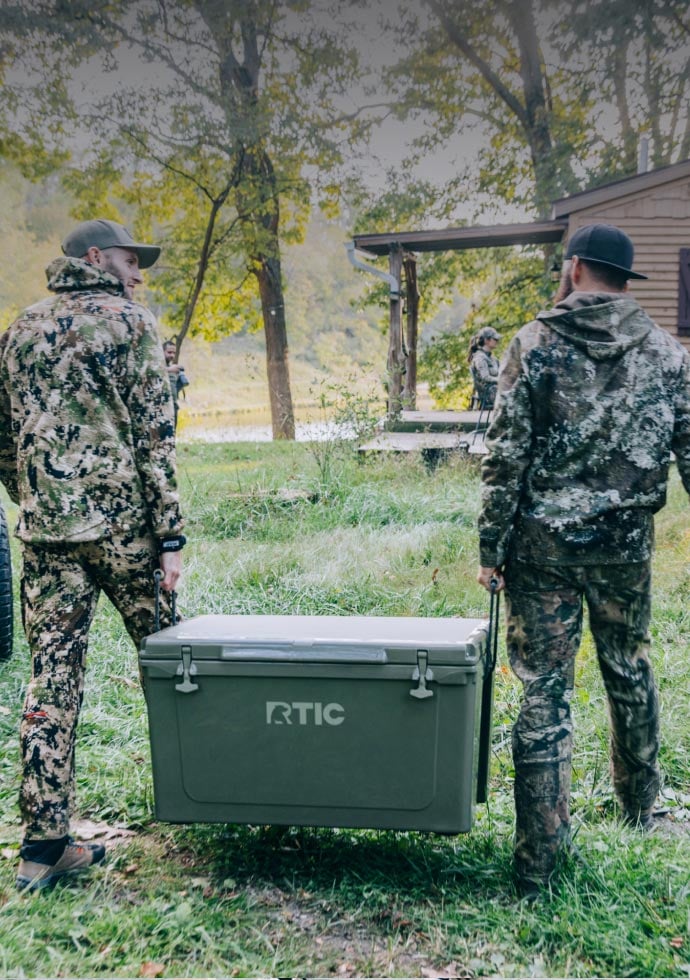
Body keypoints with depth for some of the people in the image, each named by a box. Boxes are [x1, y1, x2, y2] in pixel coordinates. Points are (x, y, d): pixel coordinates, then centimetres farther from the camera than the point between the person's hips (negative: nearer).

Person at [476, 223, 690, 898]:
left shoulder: (535, 345, -7)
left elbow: (505, 457, -10)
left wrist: (490, 548, -4)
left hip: (544, 543, -3)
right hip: (626, 543, 3)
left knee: (543, 691, 3)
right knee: (629, 671, 23)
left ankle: (538, 861, 7)